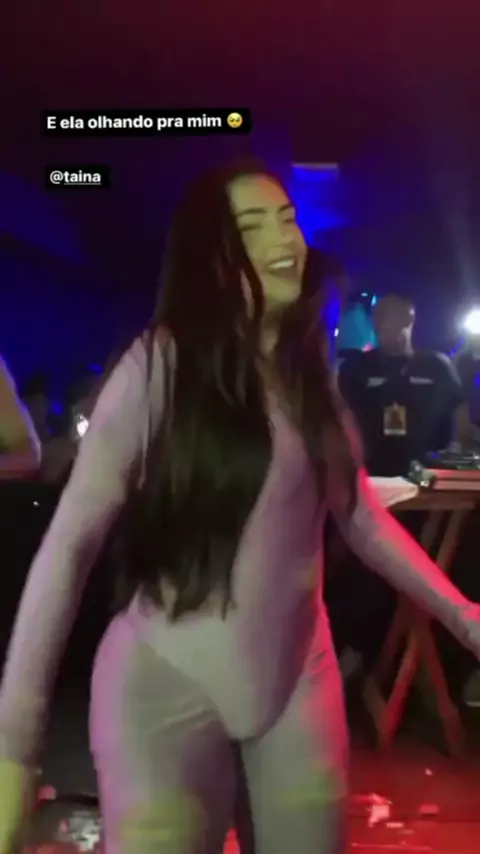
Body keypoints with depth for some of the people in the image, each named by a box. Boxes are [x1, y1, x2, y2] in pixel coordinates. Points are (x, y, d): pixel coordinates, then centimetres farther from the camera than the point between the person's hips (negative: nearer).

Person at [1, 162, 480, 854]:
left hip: (299, 674, 6)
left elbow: (361, 515, 11)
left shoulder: (309, 369, 4)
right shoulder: (160, 365, -14)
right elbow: (71, 543, -16)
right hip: (169, 681, -5)